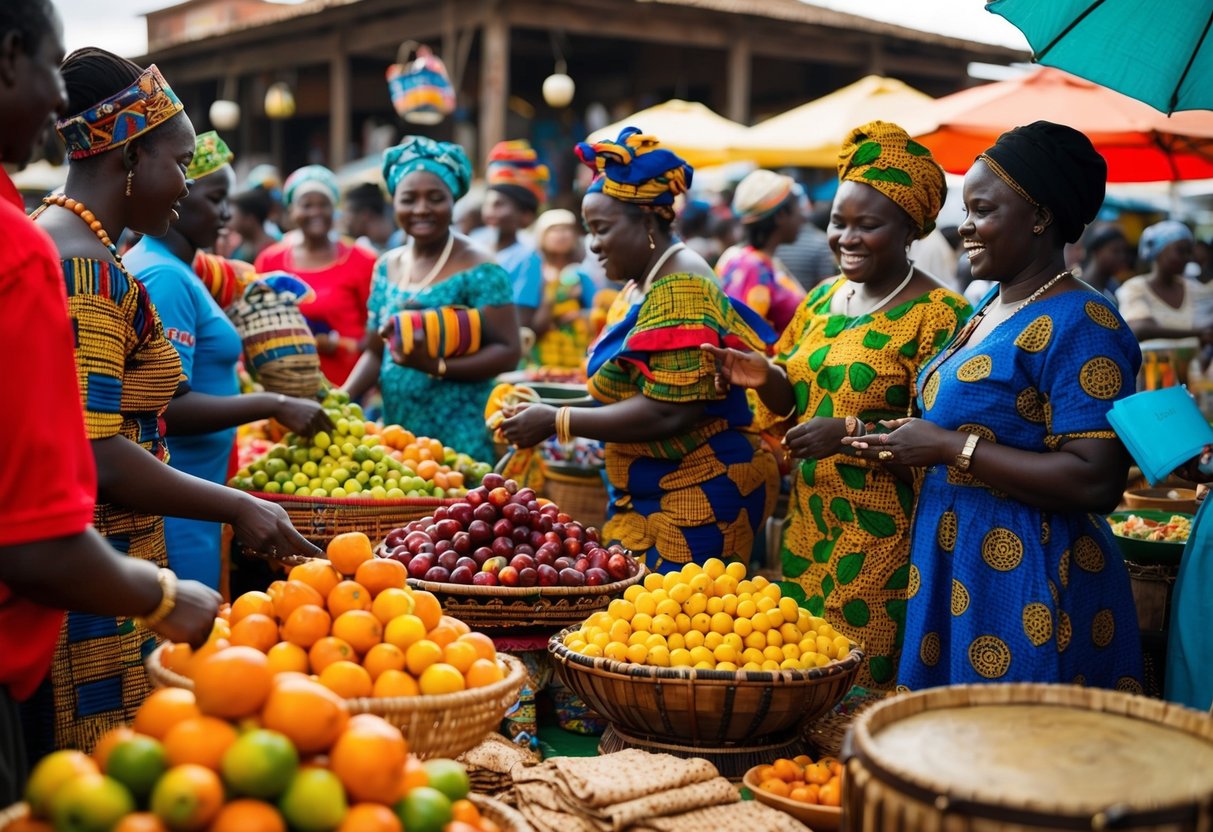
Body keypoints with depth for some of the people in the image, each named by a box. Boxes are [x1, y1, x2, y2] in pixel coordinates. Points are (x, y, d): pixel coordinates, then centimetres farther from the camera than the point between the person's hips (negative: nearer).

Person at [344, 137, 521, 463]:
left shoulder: (478, 270, -9)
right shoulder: (386, 268, 10)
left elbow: (508, 351, -12)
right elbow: (375, 352, 15)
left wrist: (437, 366, -23)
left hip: (459, 437, -5)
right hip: (396, 432, 6)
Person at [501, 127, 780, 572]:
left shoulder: (679, 290, -16)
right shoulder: (642, 285, 13)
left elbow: (668, 411, -24)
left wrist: (557, 423, -18)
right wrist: (546, 409, 6)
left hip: (699, 499, -9)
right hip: (649, 494, 9)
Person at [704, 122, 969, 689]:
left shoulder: (940, 316, -11)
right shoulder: (823, 299, 11)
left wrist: (851, 433, -24)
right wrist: (766, 378, -2)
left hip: (883, 540, -7)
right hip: (809, 526, 7)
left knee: (864, 687, -2)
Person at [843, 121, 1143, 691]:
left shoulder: (1080, 324, -16)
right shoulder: (990, 309, 12)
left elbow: (1096, 482, -24)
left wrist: (950, 447, -21)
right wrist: (905, 445, 6)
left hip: (1027, 587, -9)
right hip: (952, 570, 9)